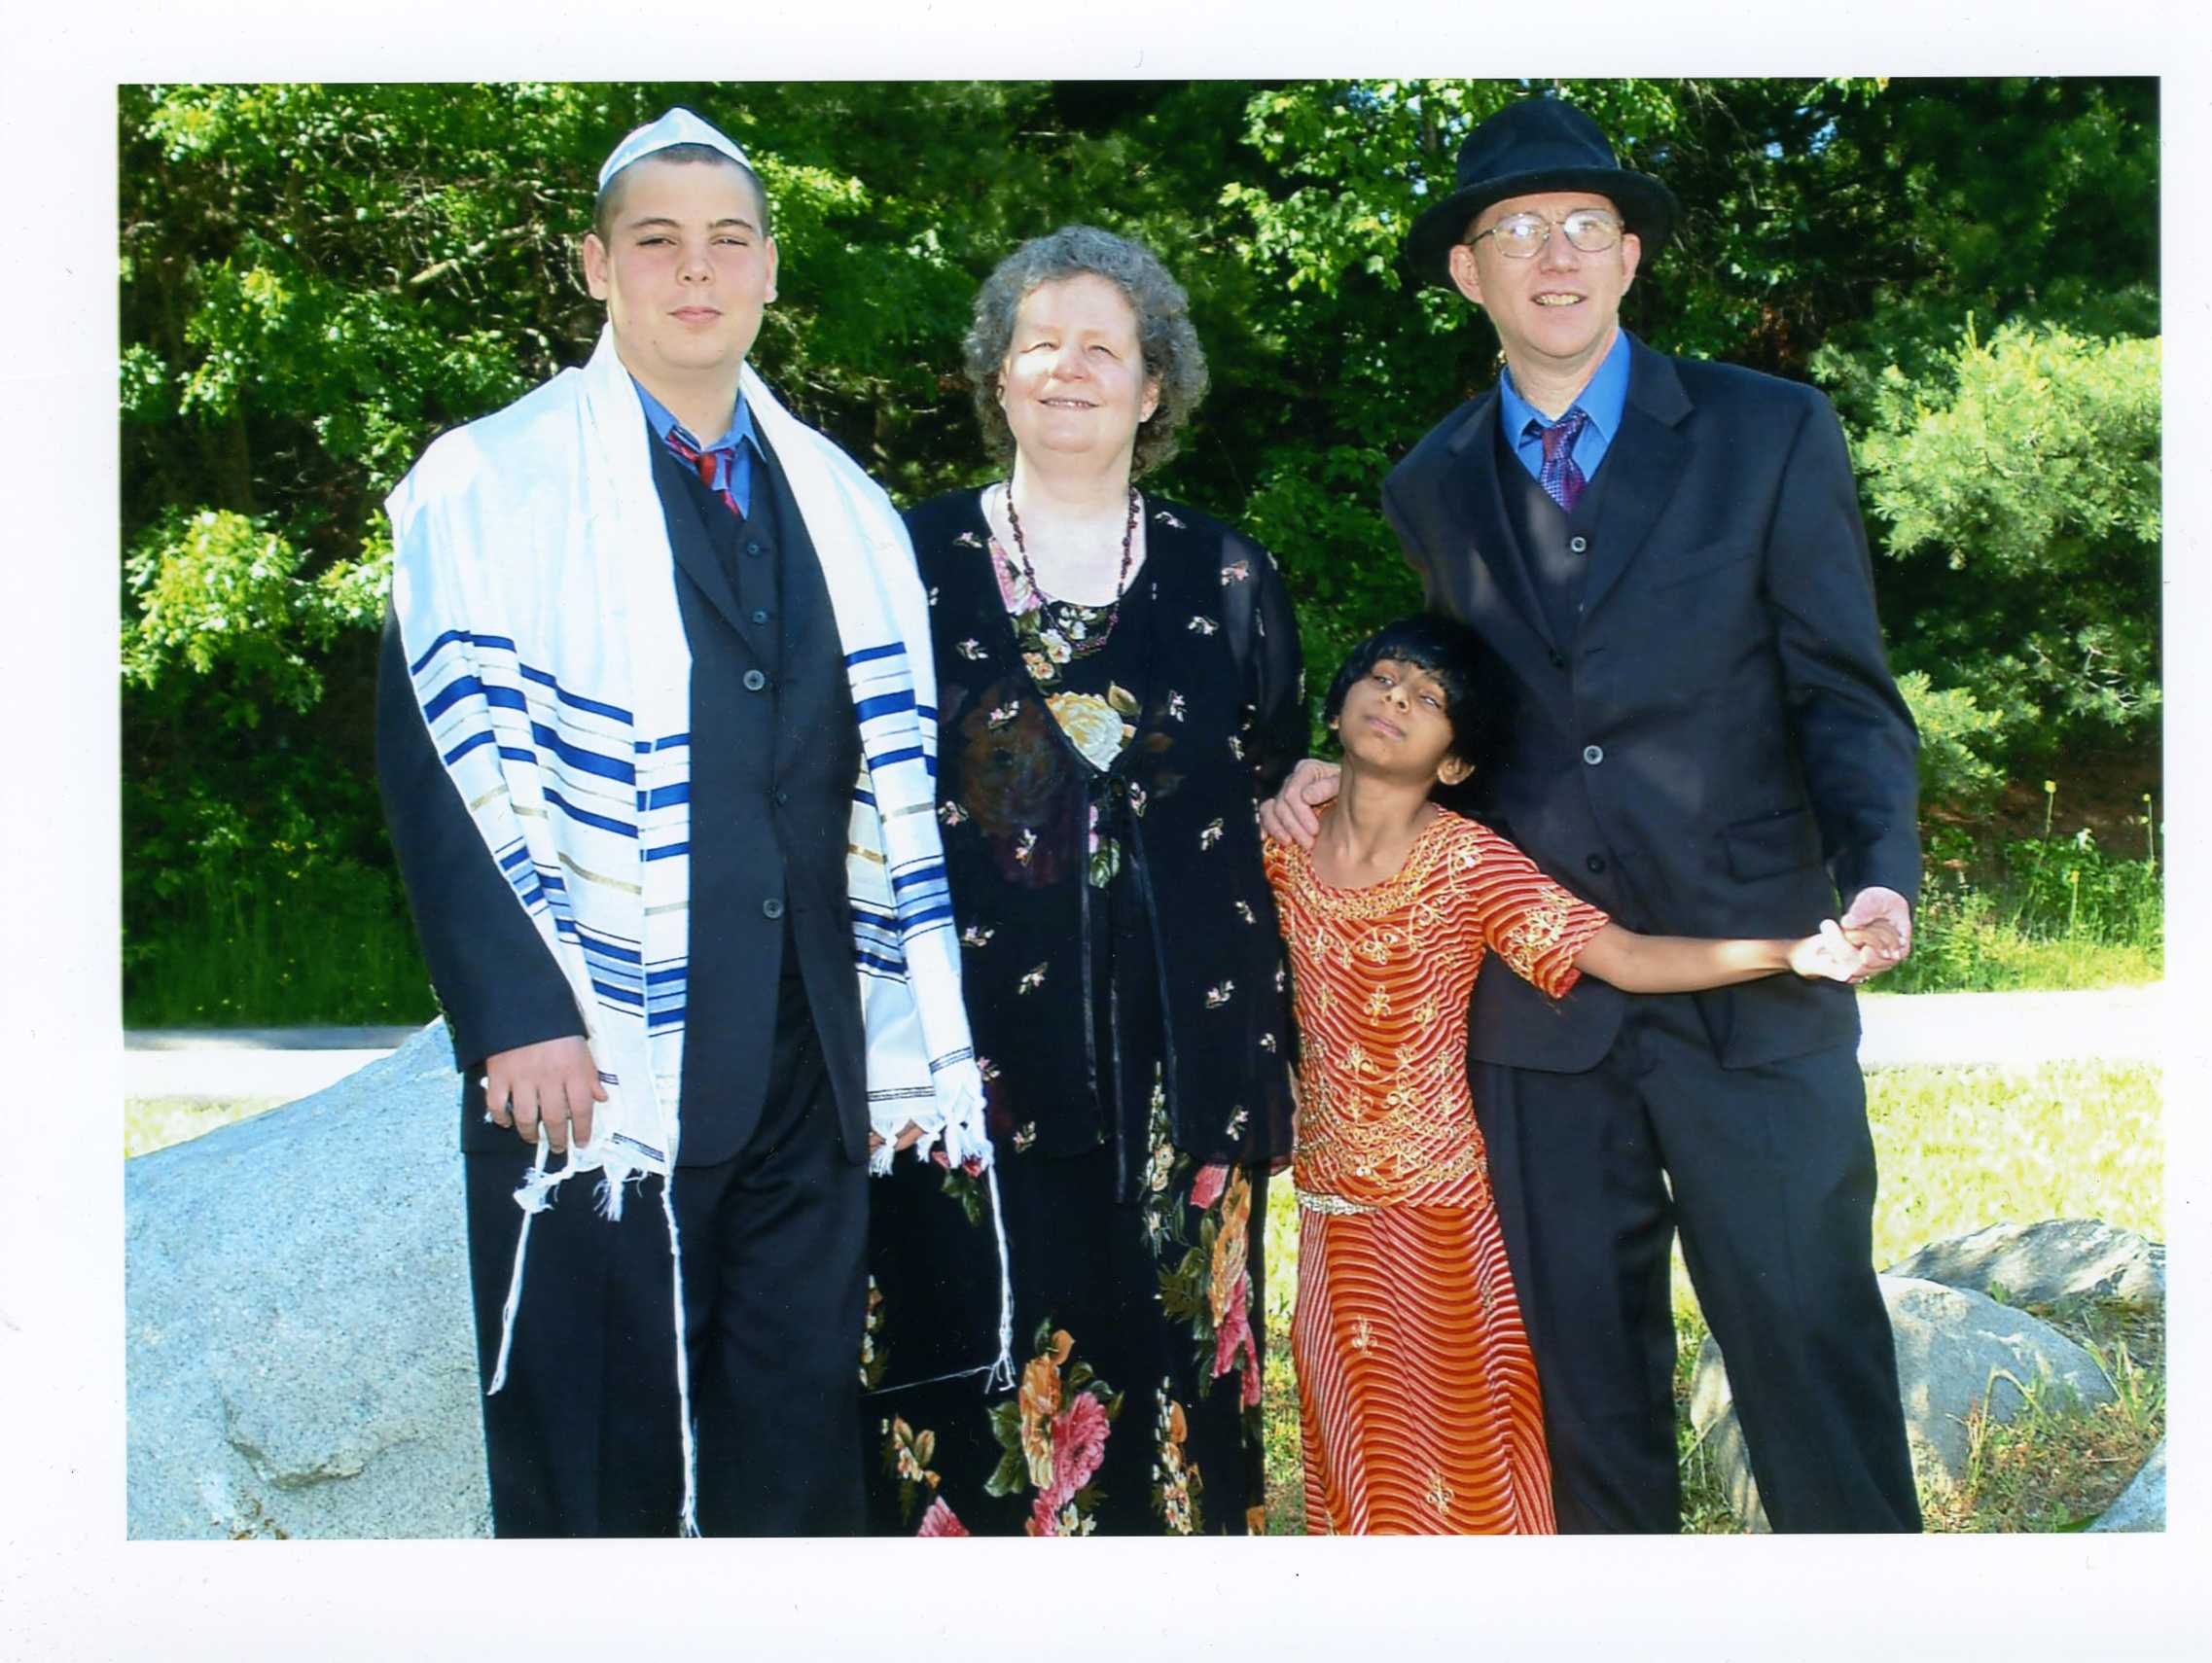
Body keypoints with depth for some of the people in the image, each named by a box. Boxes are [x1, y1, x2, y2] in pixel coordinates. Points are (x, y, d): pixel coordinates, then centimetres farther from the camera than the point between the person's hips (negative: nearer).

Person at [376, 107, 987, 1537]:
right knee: (597, 1468, 4)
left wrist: (924, 1032, 11)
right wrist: (521, 1016, -15)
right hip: (592, 1068, -4)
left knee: (801, 1448, 10)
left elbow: (888, 779, 15)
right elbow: (440, 761, -7)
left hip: (808, 1066, 4)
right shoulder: (490, 483, 1)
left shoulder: (845, 506, 15)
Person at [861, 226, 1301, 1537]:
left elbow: (1276, 798, 17)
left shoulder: (1229, 580, 10)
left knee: (1170, 1375, 3)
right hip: (974, 1053, -1)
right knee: (981, 1382, -2)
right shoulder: (913, 563, 6)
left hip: (1179, 1061, 2)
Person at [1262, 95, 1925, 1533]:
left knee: (1807, 1338, -1)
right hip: (1539, 999, 3)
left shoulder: (1773, 435, 2)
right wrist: (1349, 772, 0)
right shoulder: (1432, 489, 12)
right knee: (1586, 1362, 10)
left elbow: (1844, 699, 0)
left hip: (1754, 986, -3)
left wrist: (1881, 873, -17)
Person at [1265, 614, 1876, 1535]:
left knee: (1446, 1444, 7)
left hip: (1436, 1215, -3)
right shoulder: (1285, 845, -3)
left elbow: (1625, 957, -20)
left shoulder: (1468, 860, -12)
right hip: (1327, 1208, 3)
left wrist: (1787, 952, -31)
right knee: (1353, 1439, 16)